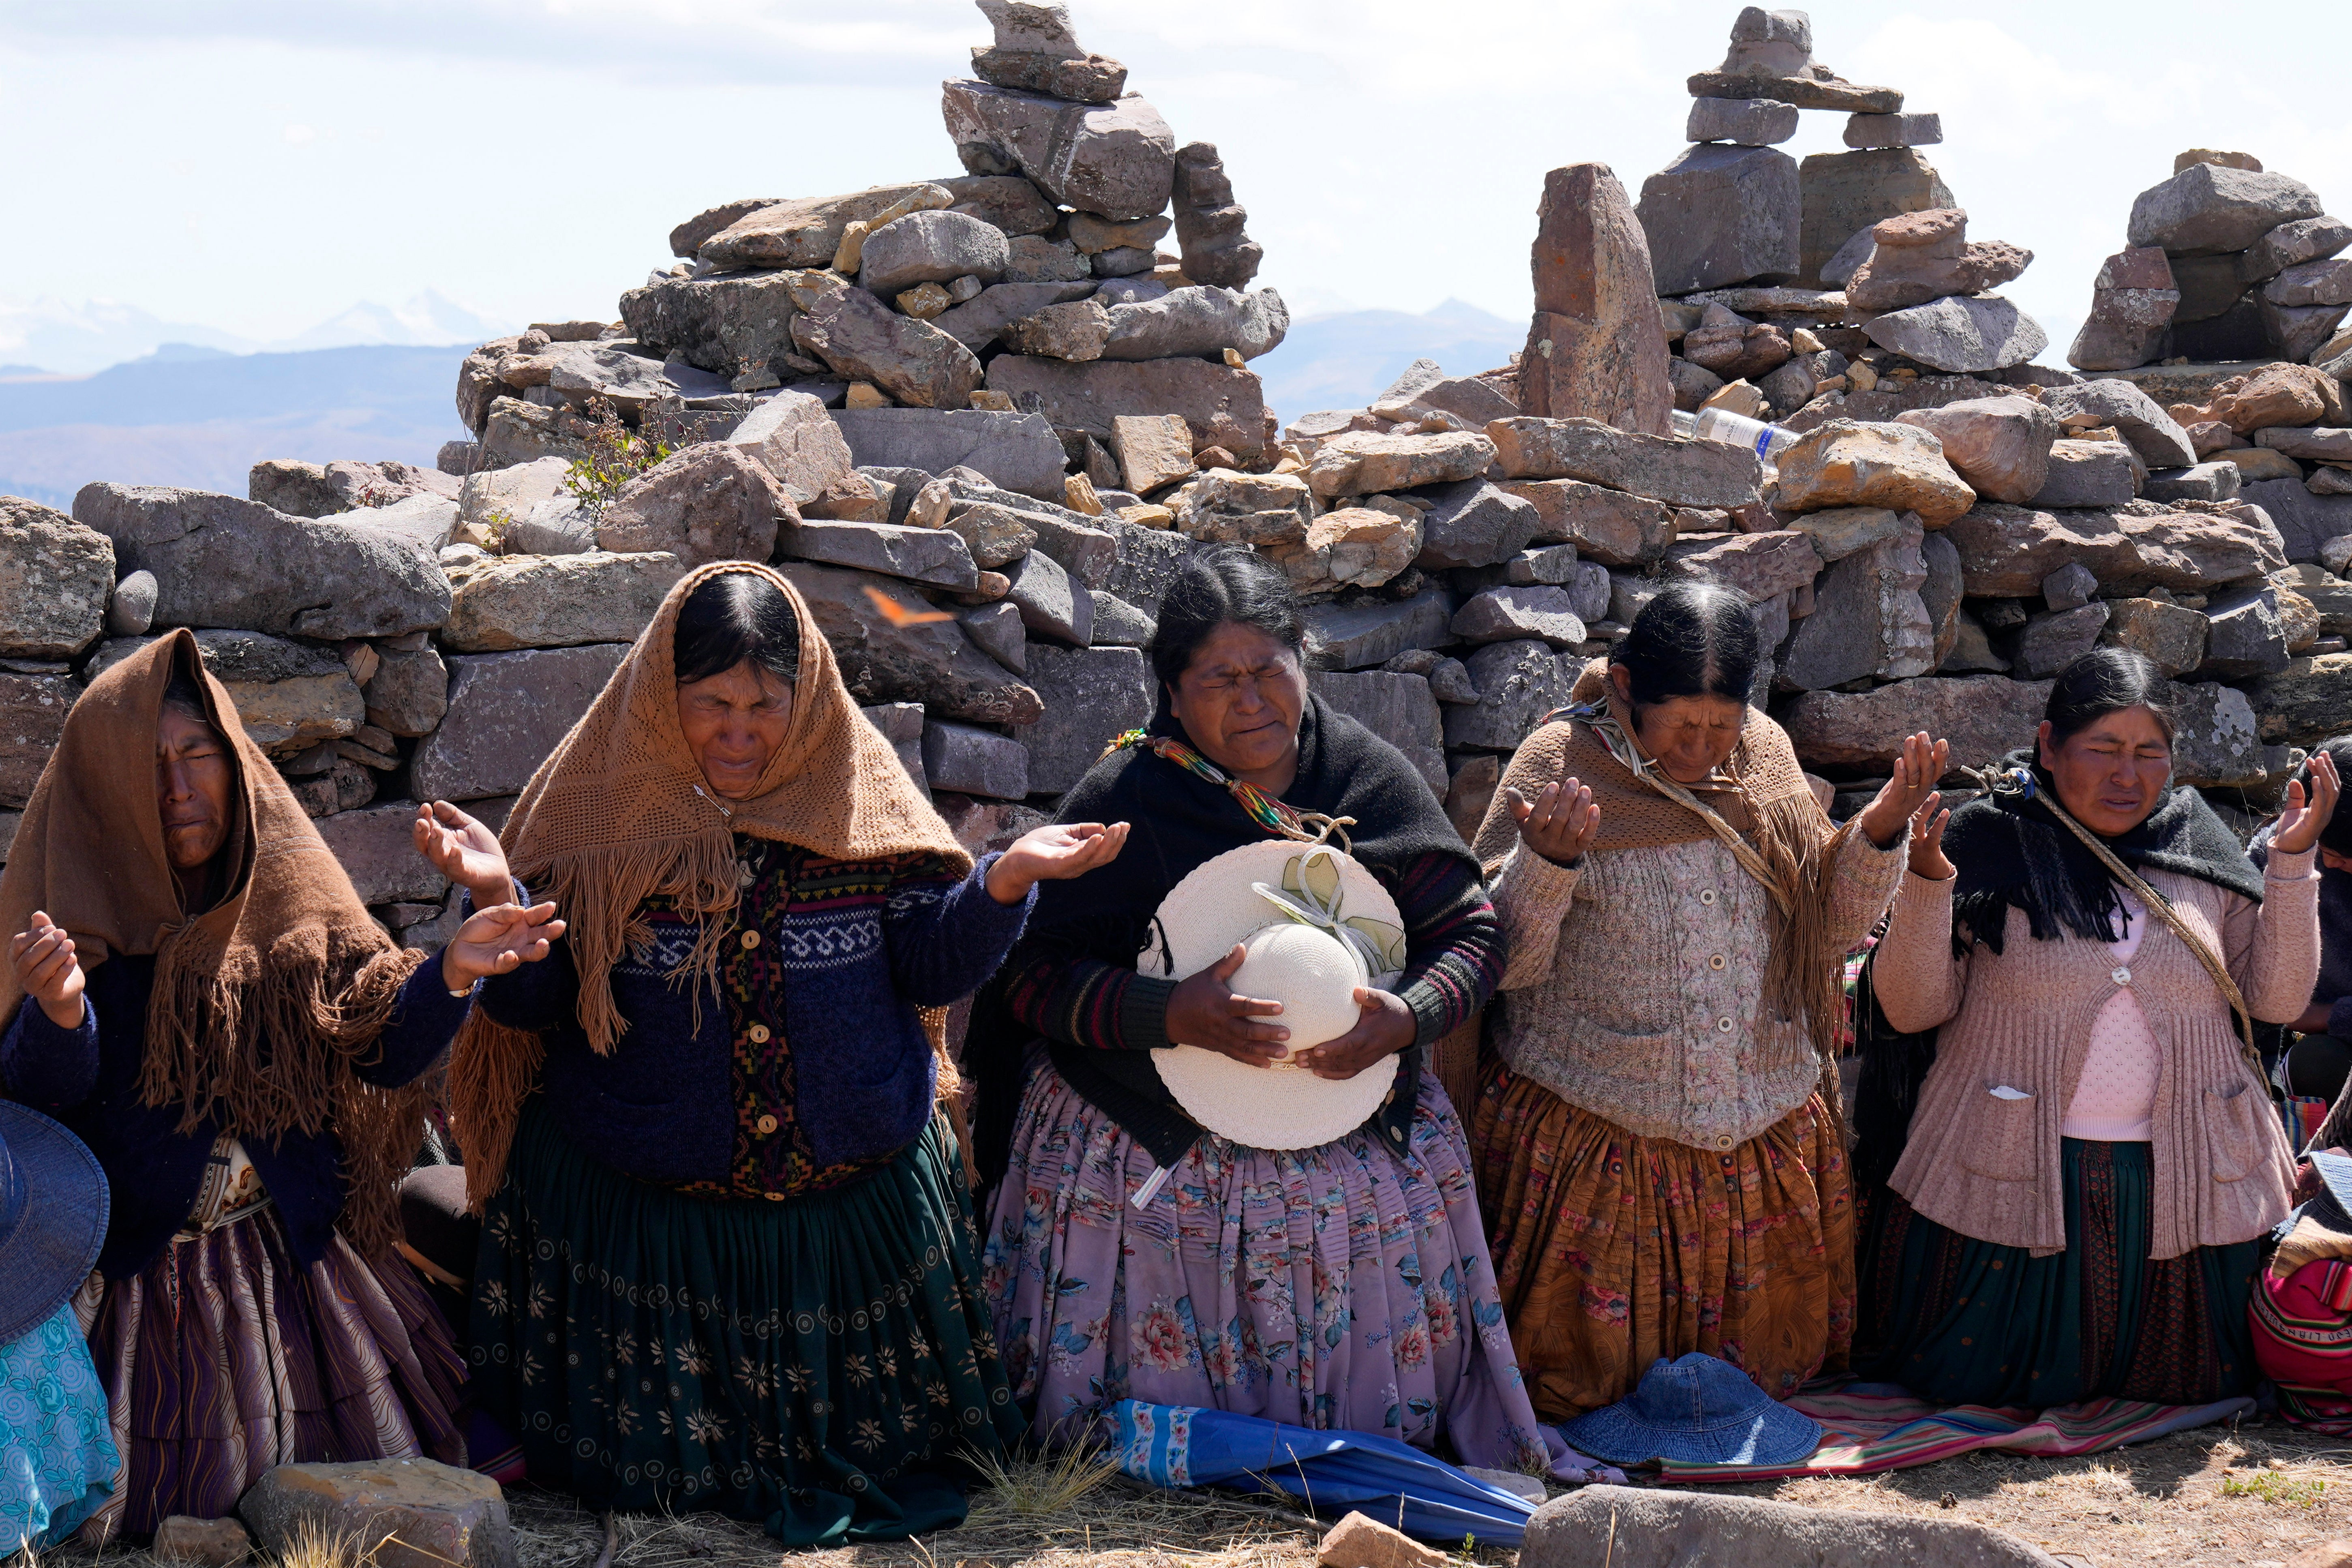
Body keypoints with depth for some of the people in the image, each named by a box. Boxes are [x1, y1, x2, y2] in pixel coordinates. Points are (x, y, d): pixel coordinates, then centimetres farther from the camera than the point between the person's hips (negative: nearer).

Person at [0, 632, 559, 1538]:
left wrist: (452, 974, -24)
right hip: (137, 1276, -3)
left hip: (289, 1257, 3)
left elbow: (383, 1047, -5)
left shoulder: (287, 894, 1)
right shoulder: (80, 909, -8)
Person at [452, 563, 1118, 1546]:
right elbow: (526, 1001, -6)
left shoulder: (859, 793, 1)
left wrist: (1006, 881, -17)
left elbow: (931, 967, 0)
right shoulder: (600, 803, -3)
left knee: (873, 1428, 10)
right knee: (647, 1466, 4)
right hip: (640, 1200, -1)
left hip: (855, 1197, 1)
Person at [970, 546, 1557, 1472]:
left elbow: (1472, 932, 4)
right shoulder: (1121, 801, -6)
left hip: (1360, 1141, 2)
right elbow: (1030, 977, -9)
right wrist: (1169, 1015, -24)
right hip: (1154, 1145, -2)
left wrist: (1409, 1016, -17)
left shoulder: (1371, 778, 2)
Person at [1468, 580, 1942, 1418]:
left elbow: (1829, 928, 9)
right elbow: (1501, 960, -13)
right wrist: (1549, 861, -32)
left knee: (1771, 1367, 14)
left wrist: (1878, 834, -8)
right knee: (1583, 1378, 3)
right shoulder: (1560, 764, -9)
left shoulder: (1766, 756, 5)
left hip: (1765, 1131, 4)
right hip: (1594, 1140, -4)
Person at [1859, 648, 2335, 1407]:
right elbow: (1912, 1007, -6)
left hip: (2184, 1181, 3)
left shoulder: (2200, 848, 7)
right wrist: (1926, 885, -21)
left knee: (2188, 1379, 14)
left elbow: (2277, 997, 5)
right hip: (2014, 1171, -3)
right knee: (1969, 1379, 5)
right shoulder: (1987, 843, -3)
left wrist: (2292, 863, -5)